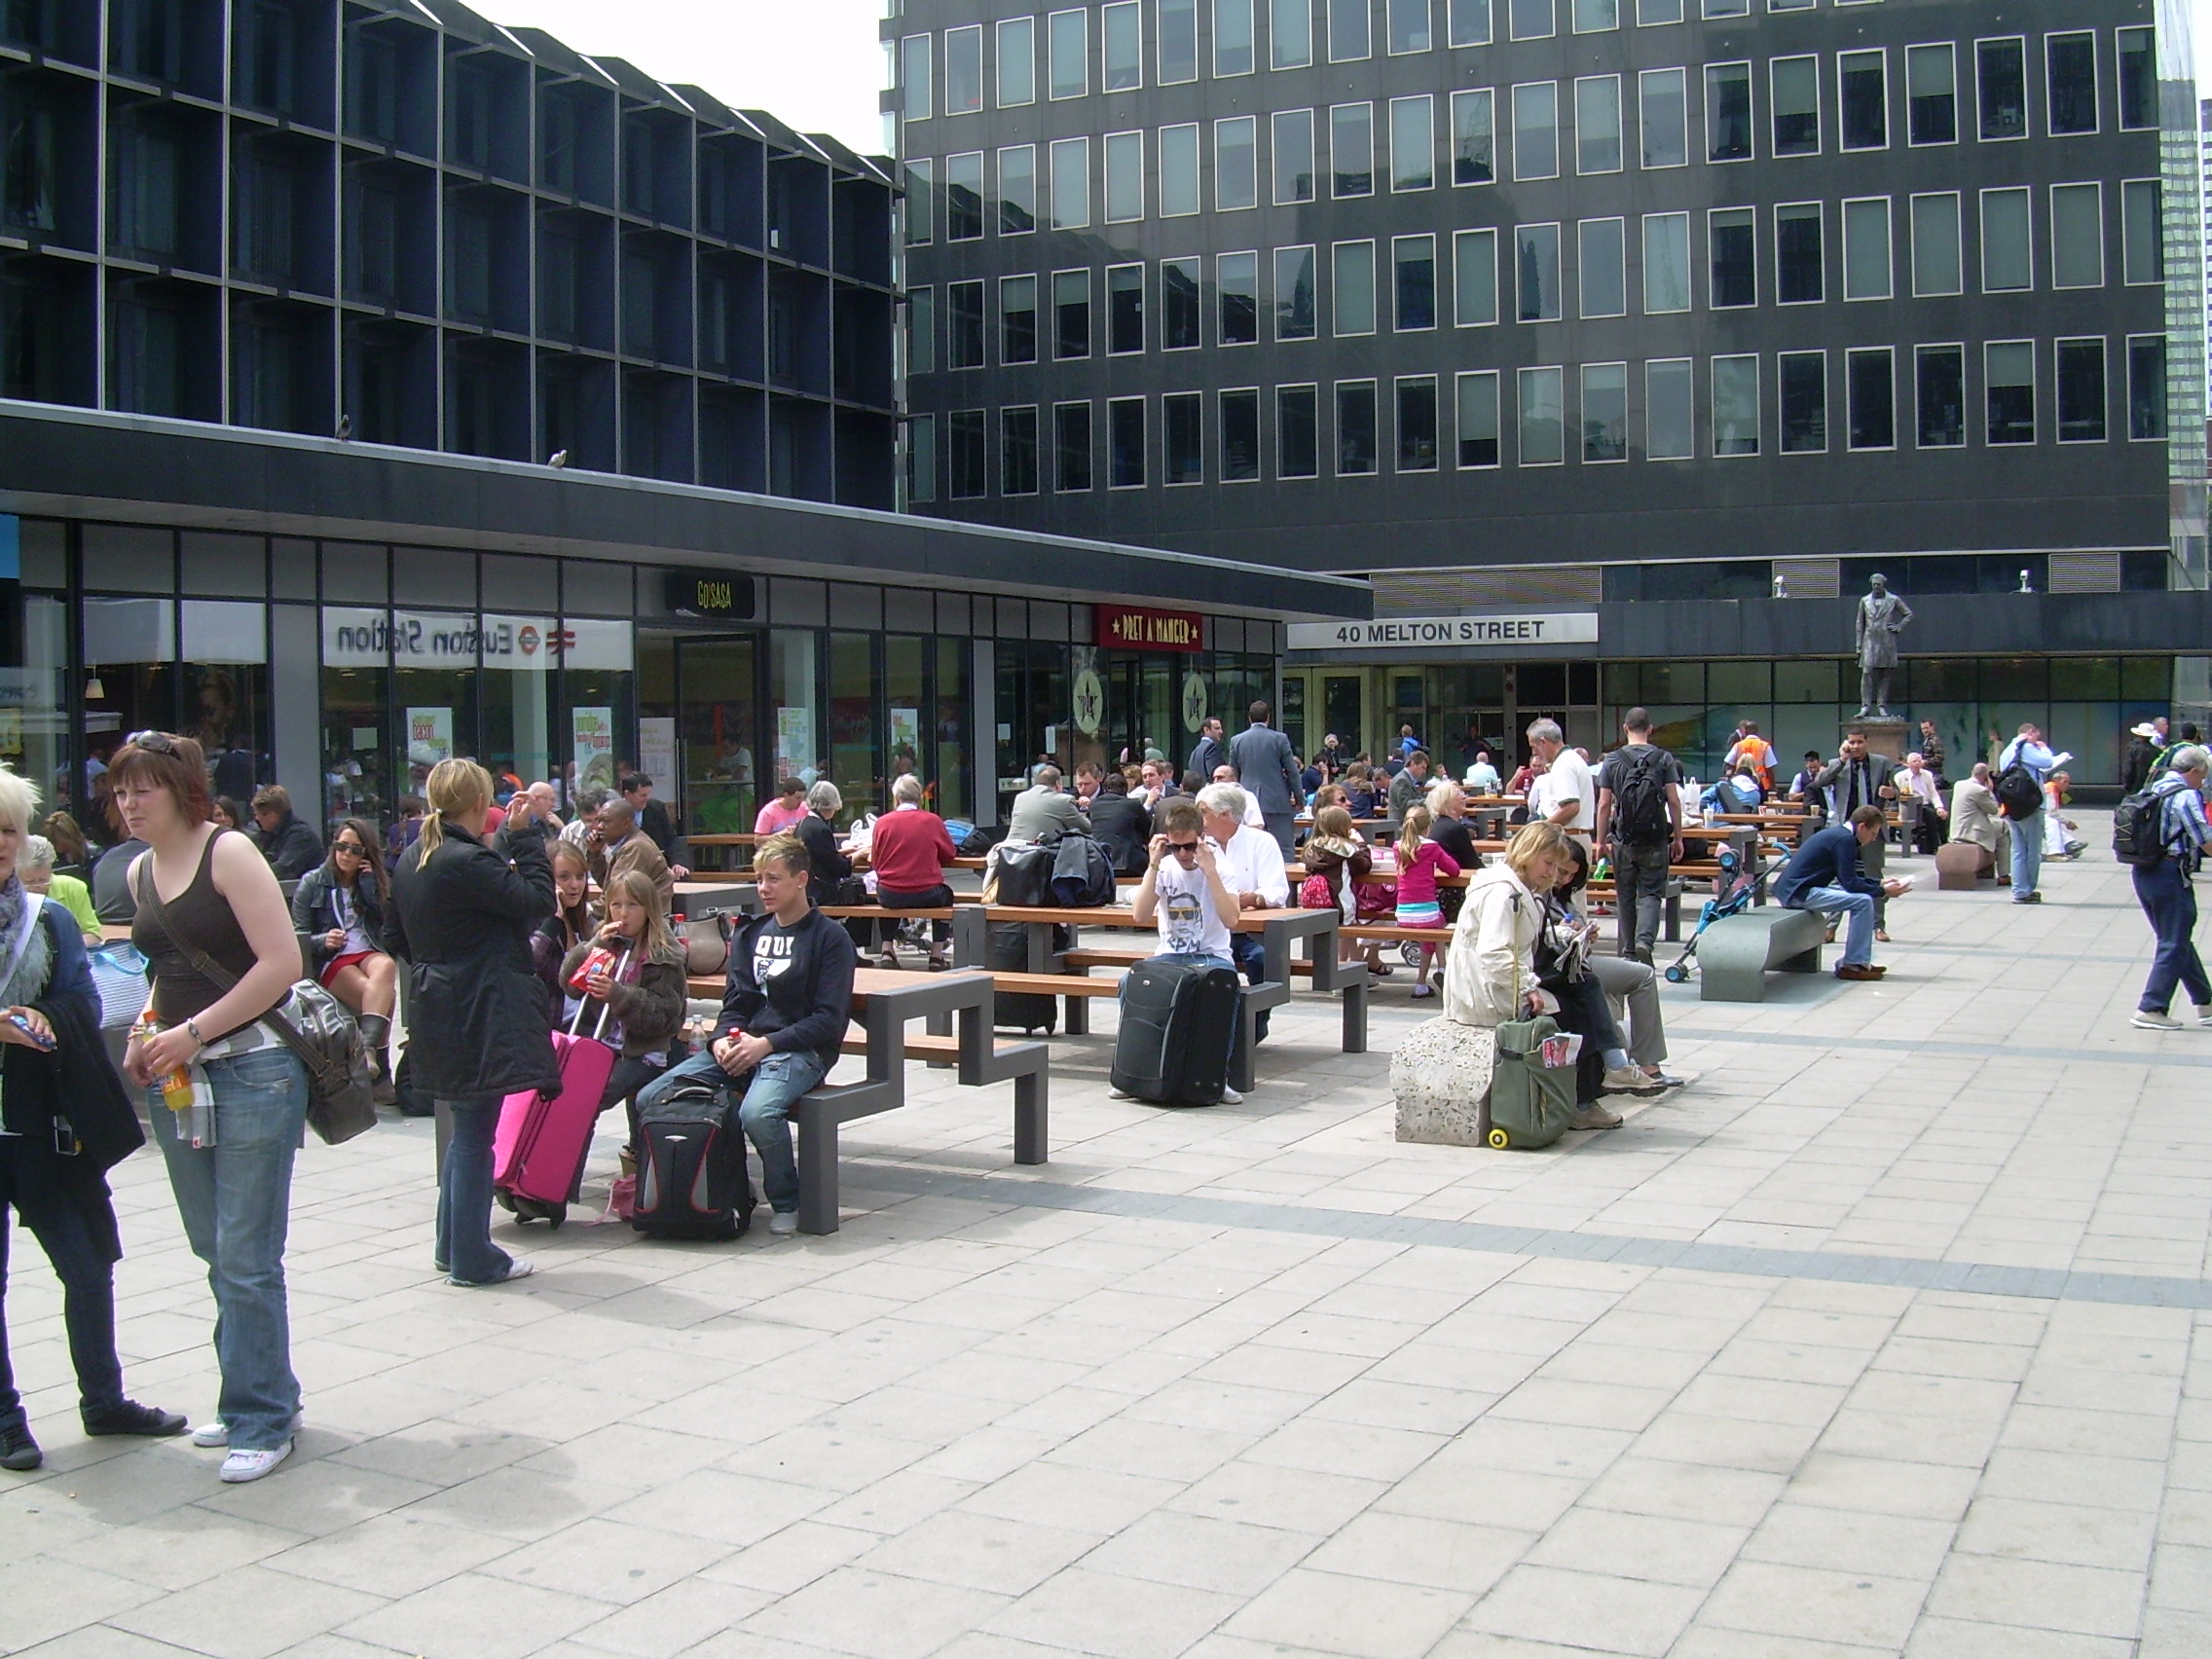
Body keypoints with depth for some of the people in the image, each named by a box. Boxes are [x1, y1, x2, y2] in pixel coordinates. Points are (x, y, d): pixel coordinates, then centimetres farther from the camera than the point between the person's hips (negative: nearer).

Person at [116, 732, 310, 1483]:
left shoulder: (229, 853, -10)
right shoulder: (139, 872, 12)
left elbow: (282, 962, -16)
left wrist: (193, 1033, -16)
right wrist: (147, 1031, 7)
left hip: (252, 1070, -7)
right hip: (175, 1079, 7)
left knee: (245, 1257, -5)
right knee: (215, 1252, 13)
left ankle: (262, 1419, 6)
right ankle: (254, 1396, 27)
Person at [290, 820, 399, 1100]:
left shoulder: (373, 881, 20)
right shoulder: (312, 883, 9)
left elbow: (387, 921, 4)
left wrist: (369, 883, -1)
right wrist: (323, 941, -15)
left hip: (370, 953, 3)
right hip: (330, 962, -2)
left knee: (386, 967, -38)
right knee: (384, 995, -33)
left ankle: (368, 1047, -52)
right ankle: (381, 1073, -34)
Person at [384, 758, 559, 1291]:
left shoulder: (410, 861, 8)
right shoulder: (468, 863, -20)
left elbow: (394, 938, 15)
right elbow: (538, 899, -19)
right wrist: (525, 834, -12)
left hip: (436, 1012, 9)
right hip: (479, 1016, -9)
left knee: (465, 1127, 20)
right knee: (475, 1133, 0)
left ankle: (453, 1247, 29)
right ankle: (473, 1261, 8)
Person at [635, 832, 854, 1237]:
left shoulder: (829, 937, -1)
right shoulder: (750, 933, 18)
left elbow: (830, 1019, -9)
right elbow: (736, 1000, 17)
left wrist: (766, 1044, -17)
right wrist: (722, 1038, -6)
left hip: (800, 1049, -6)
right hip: (743, 1045, 7)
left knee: (757, 1112, -38)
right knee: (650, 1100, -12)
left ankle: (786, 1203, -12)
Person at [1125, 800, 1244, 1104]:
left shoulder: (1220, 867, -5)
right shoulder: (1164, 868, 2)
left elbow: (1230, 919, -22)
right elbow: (1139, 916, -14)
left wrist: (1210, 870, -25)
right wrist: (1153, 865, -16)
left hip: (1212, 955, -2)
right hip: (1169, 955, 2)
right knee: (1129, 984, -27)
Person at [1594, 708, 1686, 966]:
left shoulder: (1613, 760, 0)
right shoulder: (1664, 759, -2)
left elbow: (1604, 804, -1)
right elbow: (1674, 801, -4)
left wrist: (1601, 841, 5)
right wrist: (1678, 838, 4)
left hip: (1623, 839, 1)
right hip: (1655, 839, -1)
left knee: (1625, 896, 10)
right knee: (1651, 893, 3)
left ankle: (1627, 951, 13)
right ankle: (1645, 941, -20)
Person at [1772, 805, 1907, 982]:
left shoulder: (1838, 833, 17)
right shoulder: (1844, 839, -14)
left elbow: (1849, 878, 25)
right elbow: (1850, 883, -18)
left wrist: (1880, 884, 20)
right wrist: (1883, 892, -8)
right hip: (1798, 892, -11)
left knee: (1862, 895, 18)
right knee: (1863, 901, -17)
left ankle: (1860, 961, 18)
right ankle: (1852, 965, -9)